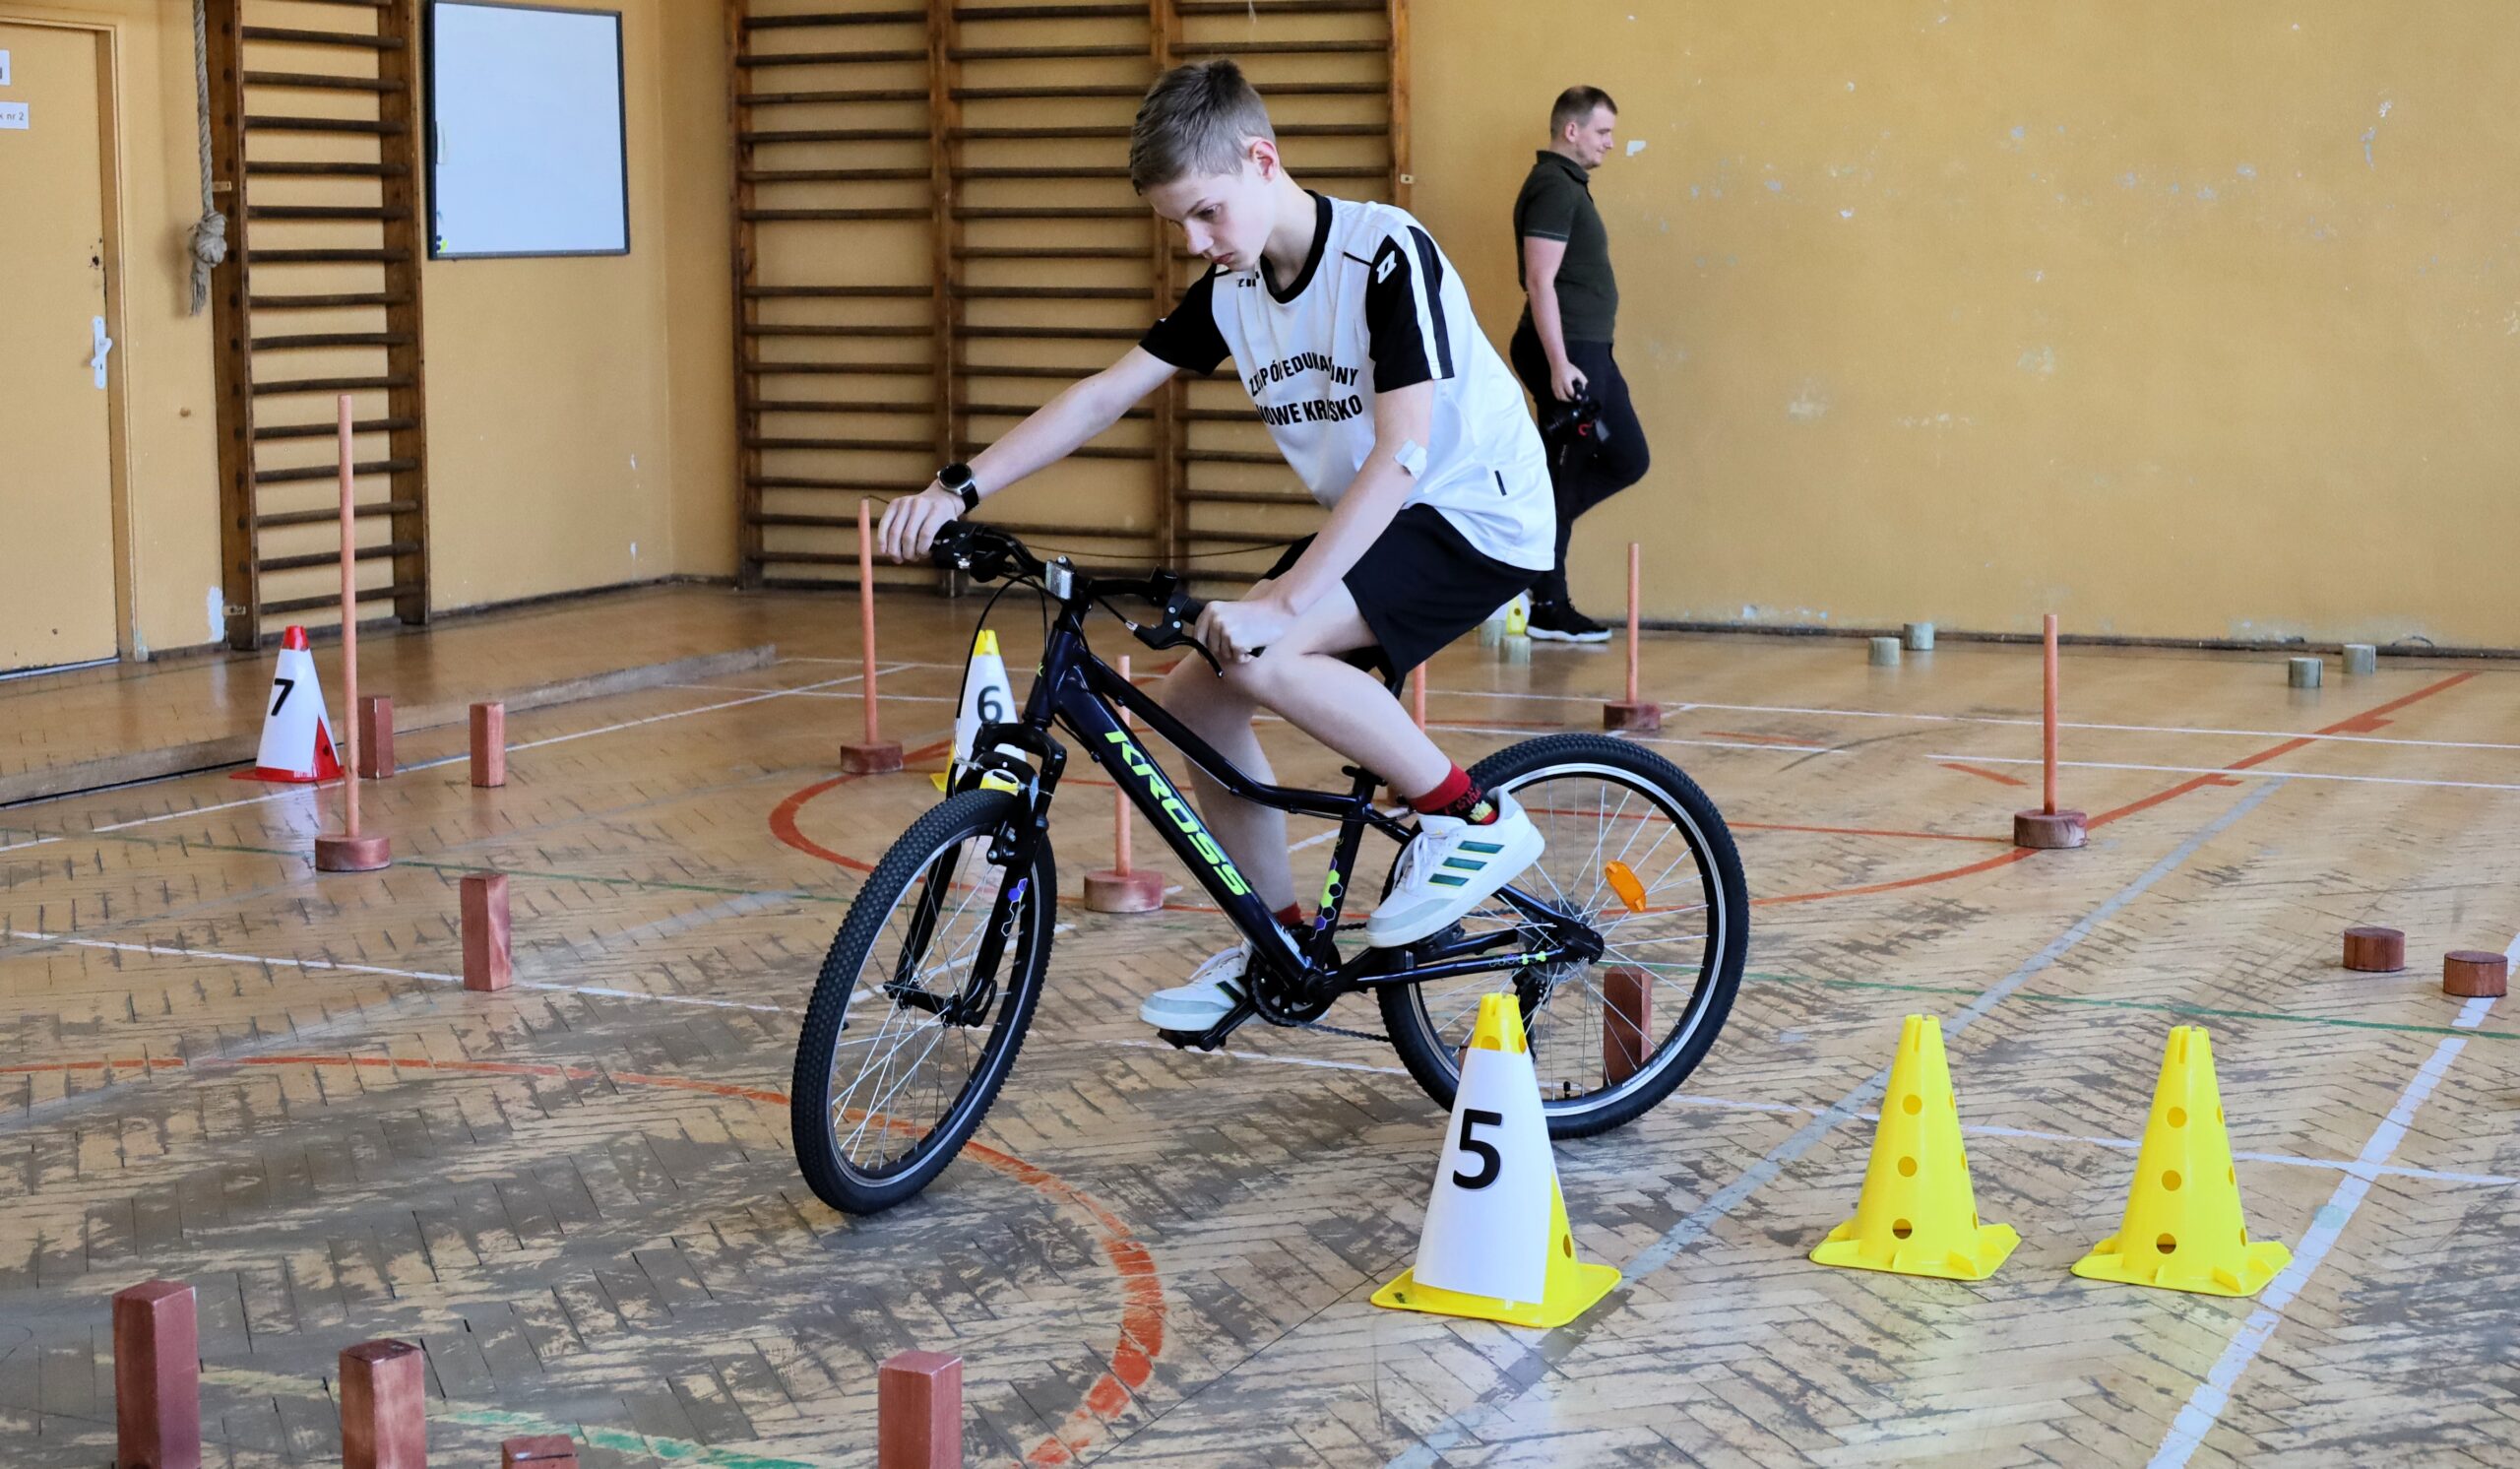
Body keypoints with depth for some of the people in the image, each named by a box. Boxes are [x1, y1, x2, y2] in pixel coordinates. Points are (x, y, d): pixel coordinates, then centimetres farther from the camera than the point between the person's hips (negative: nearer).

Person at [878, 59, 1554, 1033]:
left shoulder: (1386, 254, -22)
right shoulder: (1229, 288, 1)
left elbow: (1402, 451, -30)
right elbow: (1102, 396, 1)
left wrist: (1285, 601, -37)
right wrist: (958, 489, -11)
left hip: (1477, 517, -8)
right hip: (1367, 523, 8)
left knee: (1256, 658, -28)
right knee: (1193, 698, -1)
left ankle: (1467, 816, -13)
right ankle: (1278, 945, 14)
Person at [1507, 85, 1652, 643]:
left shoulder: (1569, 184, 18)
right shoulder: (1553, 187, -14)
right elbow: (1540, 281, -20)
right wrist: (1559, 363, -24)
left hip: (1587, 350, 10)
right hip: (1566, 352, -10)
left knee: (1627, 460, 13)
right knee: (1563, 477, -4)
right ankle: (1548, 609, 4)